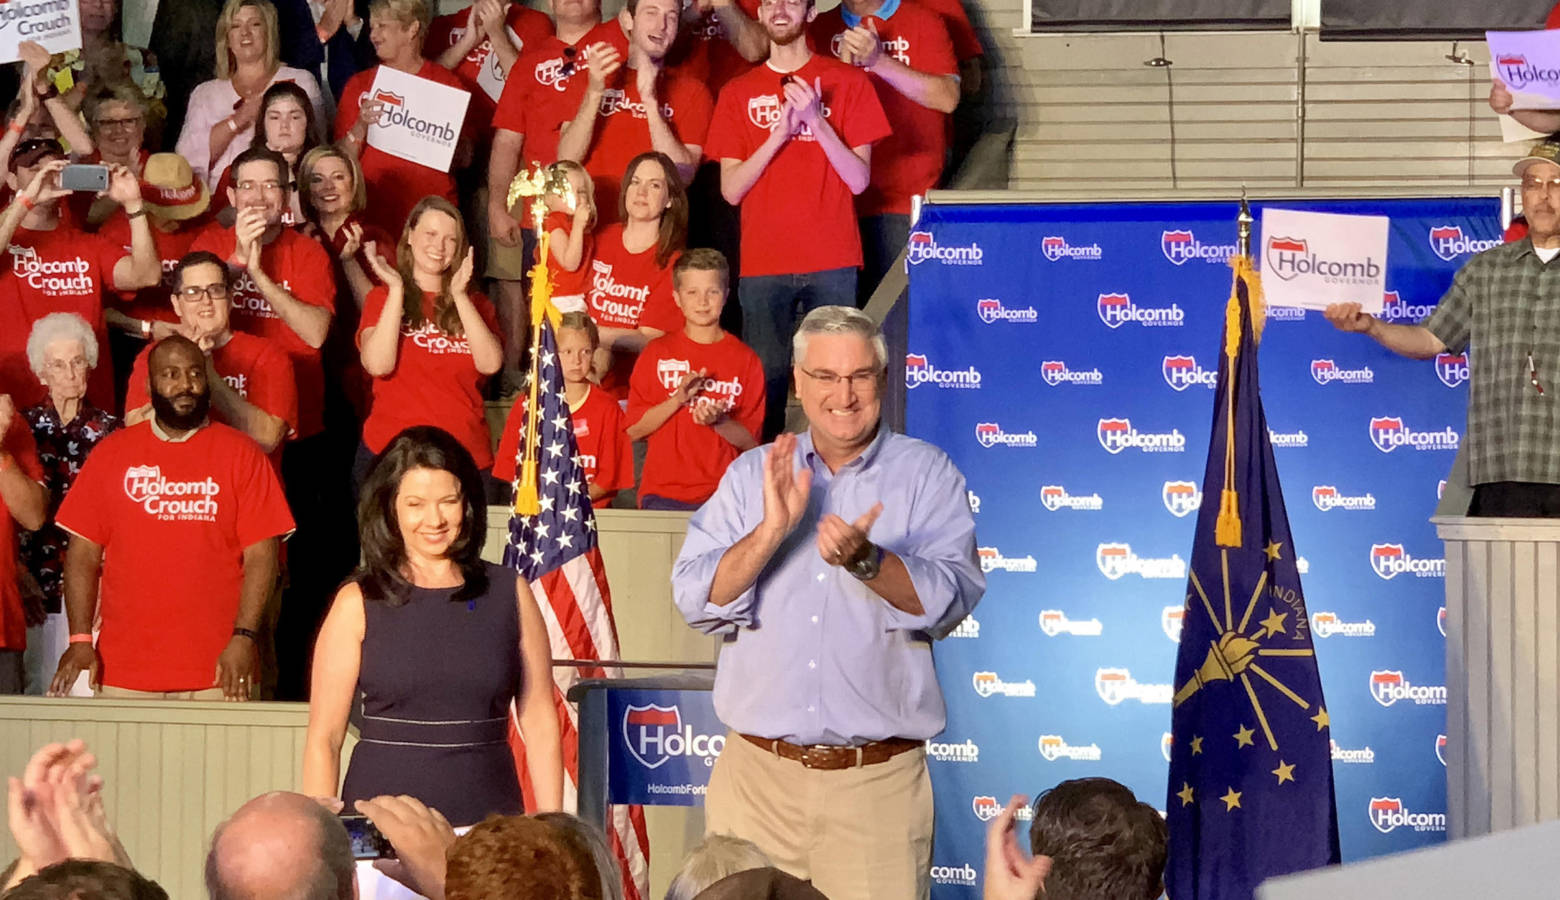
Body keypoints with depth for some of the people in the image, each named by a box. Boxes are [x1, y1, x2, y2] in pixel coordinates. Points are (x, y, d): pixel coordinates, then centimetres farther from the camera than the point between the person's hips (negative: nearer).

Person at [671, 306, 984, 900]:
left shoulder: (926, 473, 3)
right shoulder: (752, 474, 10)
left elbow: (951, 600, -10)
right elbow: (696, 601, -1)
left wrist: (865, 560, -26)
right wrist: (772, 530, -15)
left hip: (879, 782, -2)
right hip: (757, 775, 2)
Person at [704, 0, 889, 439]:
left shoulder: (847, 82, 6)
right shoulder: (738, 93, 11)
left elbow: (859, 180, 0)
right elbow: (731, 190, 3)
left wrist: (816, 121, -13)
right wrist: (779, 132, -9)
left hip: (831, 263, -1)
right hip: (762, 264, 1)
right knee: (765, 377, -2)